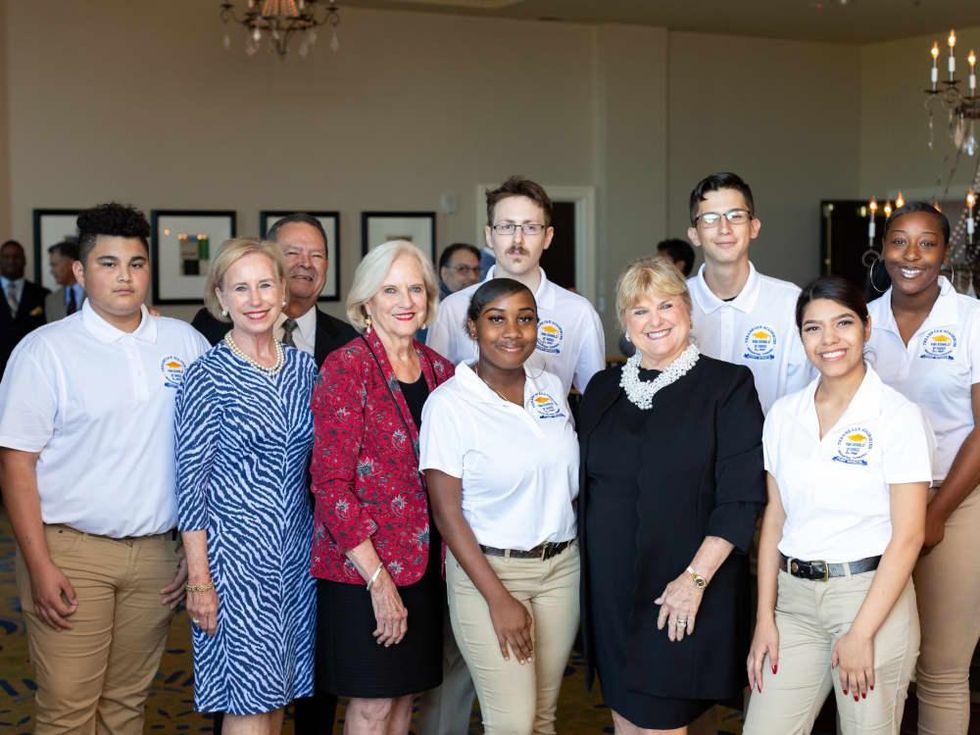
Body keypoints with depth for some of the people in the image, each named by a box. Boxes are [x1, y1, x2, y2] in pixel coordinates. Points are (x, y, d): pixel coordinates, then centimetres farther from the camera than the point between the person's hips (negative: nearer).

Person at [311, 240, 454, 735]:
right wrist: (378, 578, -17)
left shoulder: (438, 370, 7)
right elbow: (330, 481, -15)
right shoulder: (346, 368, -12)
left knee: (404, 694, 14)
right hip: (361, 565, -6)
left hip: (423, 561, 6)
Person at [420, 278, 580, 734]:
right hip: (487, 569, -5)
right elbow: (447, 512, -12)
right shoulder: (448, 403, -11)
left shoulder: (551, 389, 5)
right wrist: (499, 598, -15)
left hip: (561, 566, 5)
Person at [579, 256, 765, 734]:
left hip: (685, 599, -5)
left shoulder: (727, 385, -4)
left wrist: (695, 578, -16)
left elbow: (742, 496, -10)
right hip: (608, 590, 5)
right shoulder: (603, 389, 11)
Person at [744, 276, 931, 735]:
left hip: (872, 595, -4)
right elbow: (774, 520, 9)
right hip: (795, 597, 4)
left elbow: (908, 535, -10)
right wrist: (764, 619, 3)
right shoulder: (784, 414, 6)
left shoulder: (898, 415, -7)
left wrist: (861, 632, -14)